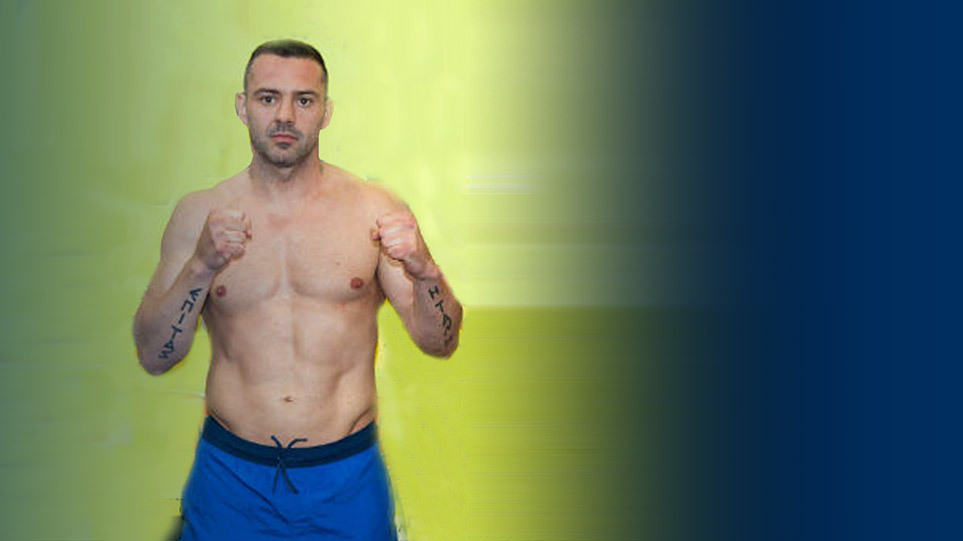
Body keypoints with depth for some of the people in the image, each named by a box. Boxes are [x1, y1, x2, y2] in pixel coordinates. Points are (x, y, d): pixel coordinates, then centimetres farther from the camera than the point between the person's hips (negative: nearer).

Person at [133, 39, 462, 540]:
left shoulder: (375, 211, -3)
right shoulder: (198, 214, -1)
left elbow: (440, 344, -3)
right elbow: (153, 356, -4)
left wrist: (425, 271, -23)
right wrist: (201, 266, -19)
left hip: (347, 479, 0)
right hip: (230, 474, 1)